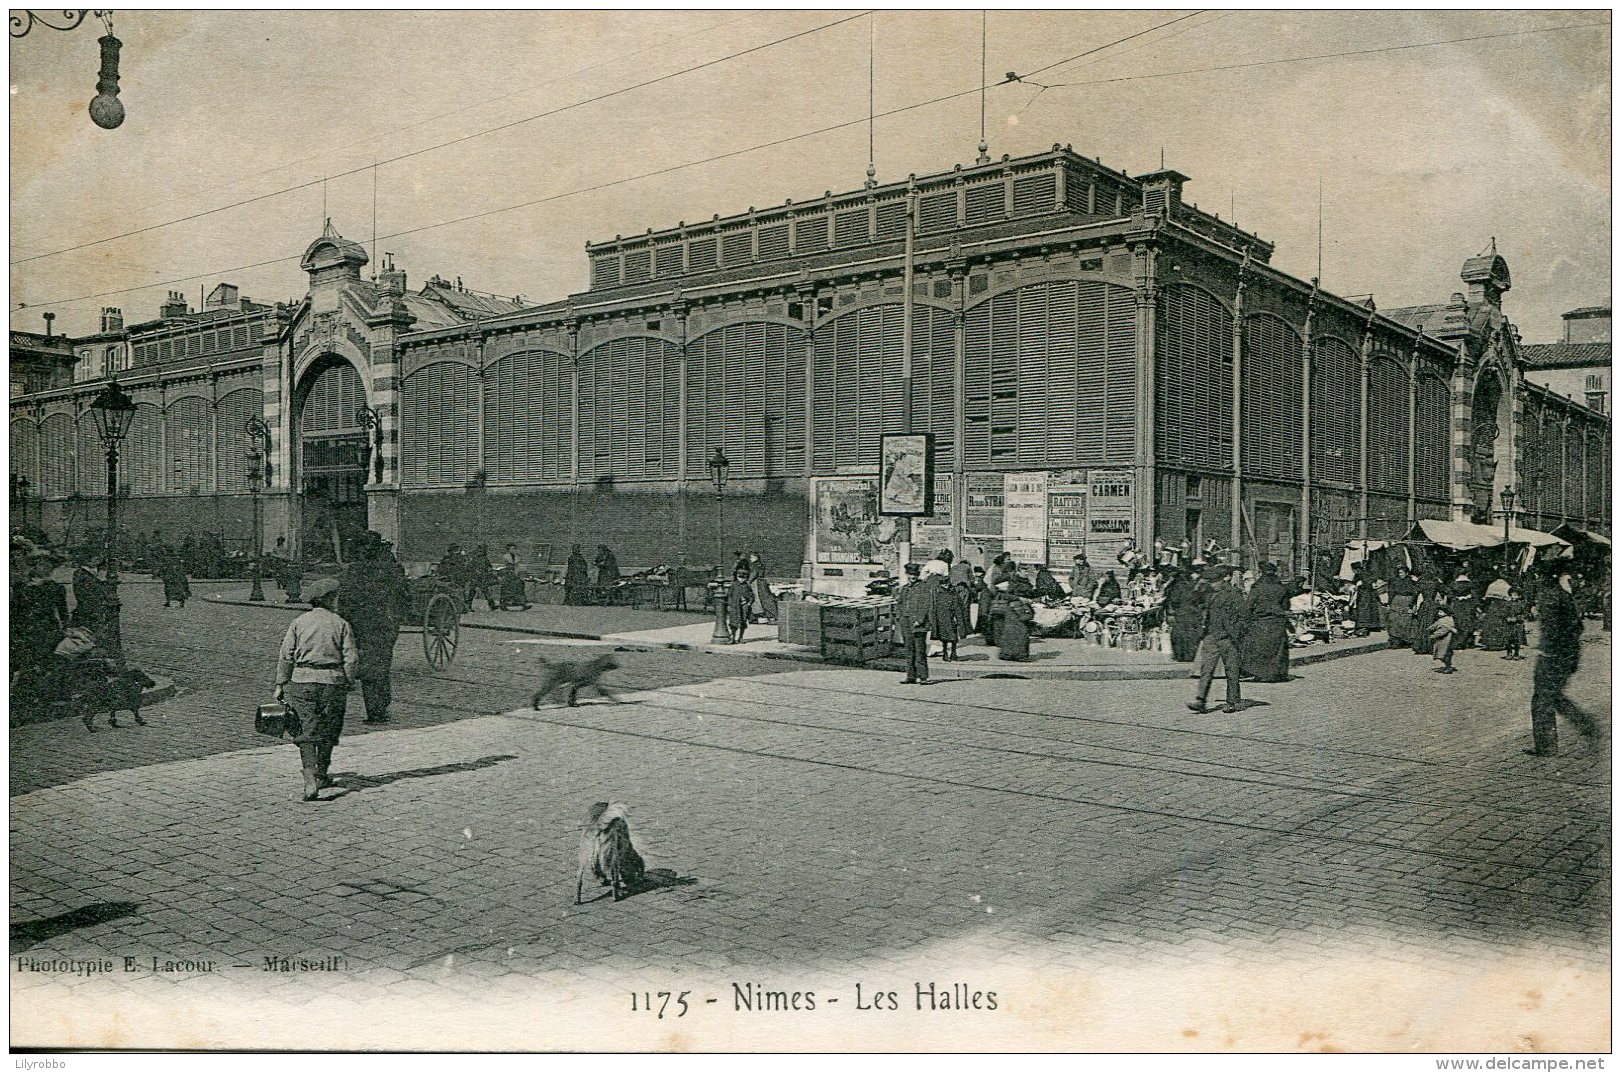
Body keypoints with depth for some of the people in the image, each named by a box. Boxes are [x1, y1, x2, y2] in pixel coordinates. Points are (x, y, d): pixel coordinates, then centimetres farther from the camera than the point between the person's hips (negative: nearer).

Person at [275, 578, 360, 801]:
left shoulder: (299, 622, 3)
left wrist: (281, 684, 5)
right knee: (327, 732, 16)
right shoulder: (341, 624, 1)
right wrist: (348, 683, 9)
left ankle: (310, 780, -15)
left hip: (302, 682, 0)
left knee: (306, 733, -1)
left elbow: (286, 655, 0)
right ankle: (322, 776, 28)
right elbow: (351, 659, -2)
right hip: (333, 682, 0)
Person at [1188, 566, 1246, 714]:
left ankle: (1233, 702, 14)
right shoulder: (1211, 595, 15)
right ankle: (1200, 701, -9)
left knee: (1231, 671, 3)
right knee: (1206, 670, -4)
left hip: (1227, 638, -6)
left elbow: (1240, 617, -8)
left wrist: (1235, 636, -15)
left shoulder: (1234, 594, -5)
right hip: (1211, 638, 6)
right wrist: (1204, 636, 21)